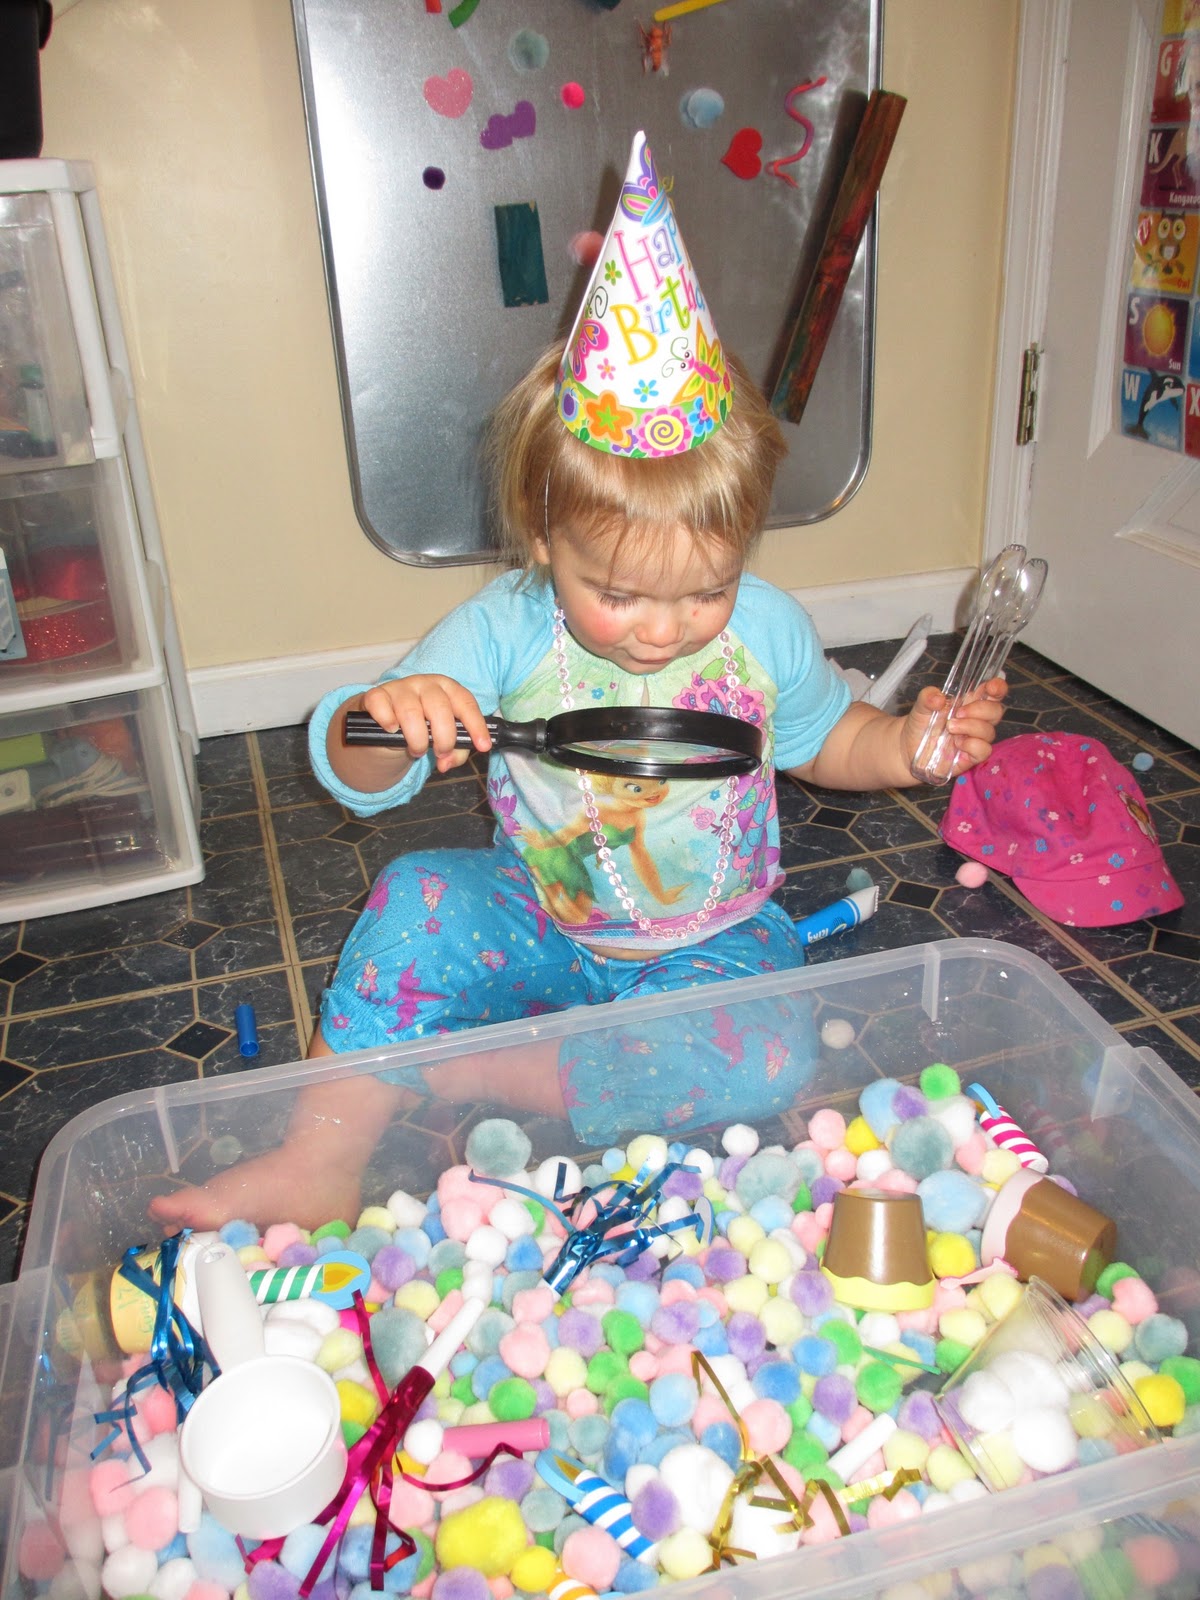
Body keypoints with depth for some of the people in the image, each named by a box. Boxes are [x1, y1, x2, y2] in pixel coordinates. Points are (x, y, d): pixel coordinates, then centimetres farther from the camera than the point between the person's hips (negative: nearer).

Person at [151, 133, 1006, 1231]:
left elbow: (824, 739, 9)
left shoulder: (765, 632, -11)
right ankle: (324, 1162, -14)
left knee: (773, 1060, -27)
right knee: (418, 899, -25)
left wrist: (909, 743, -11)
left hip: (712, 939, 1)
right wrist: (378, 722, -40)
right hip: (543, 924, 0)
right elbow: (358, 782, -16)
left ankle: (467, 1077, -19)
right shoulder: (506, 631, -16)